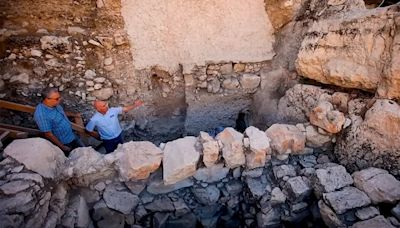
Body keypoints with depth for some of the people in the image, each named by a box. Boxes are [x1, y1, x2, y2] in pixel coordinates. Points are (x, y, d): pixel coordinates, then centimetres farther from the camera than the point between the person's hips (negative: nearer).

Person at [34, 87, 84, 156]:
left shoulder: (55, 104, -7)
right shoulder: (41, 114, -31)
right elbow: (48, 134, -26)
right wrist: (62, 147, -19)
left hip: (72, 136, 7)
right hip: (64, 143, -7)